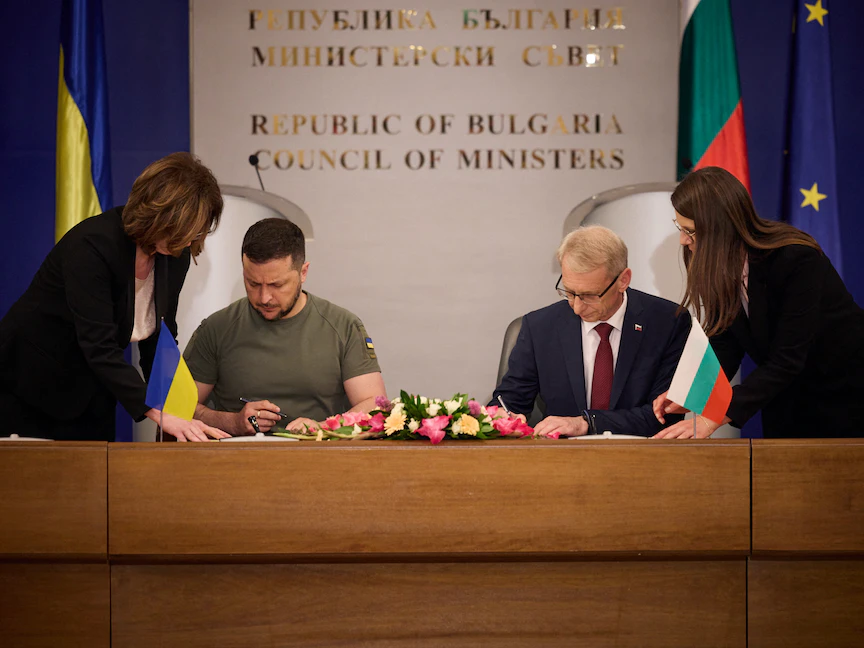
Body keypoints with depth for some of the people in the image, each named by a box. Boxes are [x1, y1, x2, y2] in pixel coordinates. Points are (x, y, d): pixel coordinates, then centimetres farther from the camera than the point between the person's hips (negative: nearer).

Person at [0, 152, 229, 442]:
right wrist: (161, 415, -40)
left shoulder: (175, 255, -5)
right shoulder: (92, 244, -26)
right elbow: (99, 347, -33)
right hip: (30, 393, -6)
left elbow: (158, 341, 2)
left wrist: (177, 412, -13)